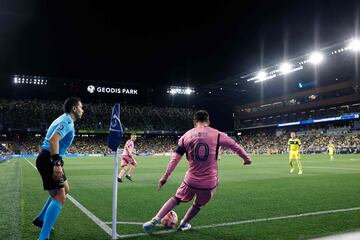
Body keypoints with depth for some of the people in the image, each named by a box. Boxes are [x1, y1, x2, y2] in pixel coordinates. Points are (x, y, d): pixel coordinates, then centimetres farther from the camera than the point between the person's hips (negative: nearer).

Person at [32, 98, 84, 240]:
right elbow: (53, 140, -29)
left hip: (48, 159, 11)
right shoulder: (68, 121, -14)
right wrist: (57, 163, -35)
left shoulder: (64, 119, 17)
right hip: (48, 160, -11)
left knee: (64, 189, 25)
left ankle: (41, 219, 34)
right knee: (59, 198, -12)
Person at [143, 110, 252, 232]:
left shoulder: (185, 136, 1)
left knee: (176, 199, 24)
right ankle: (183, 224, 43)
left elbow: (174, 159, 1)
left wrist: (165, 177, 7)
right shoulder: (217, 134, -3)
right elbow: (235, 146, 6)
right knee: (198, 205, 27)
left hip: (191, 181, 1)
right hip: (209, 183, -1)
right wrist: (246, 158, 23)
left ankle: (155, 220, 16)